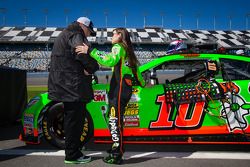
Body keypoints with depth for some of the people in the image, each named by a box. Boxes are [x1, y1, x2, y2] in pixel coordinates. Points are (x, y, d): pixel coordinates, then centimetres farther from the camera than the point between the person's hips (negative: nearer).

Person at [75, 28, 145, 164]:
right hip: (126, 87, 9)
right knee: (116, 118, 15)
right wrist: (142, 83, 47)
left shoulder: (118, 47, -2)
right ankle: (118, 146, 24)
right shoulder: (128, 51, 24)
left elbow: (110, 60, -23)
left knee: (115, 120, -10)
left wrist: (90, 51, -25)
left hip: (119, 87, -9)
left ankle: (117, 155, -9)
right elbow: (136, 70, 31)